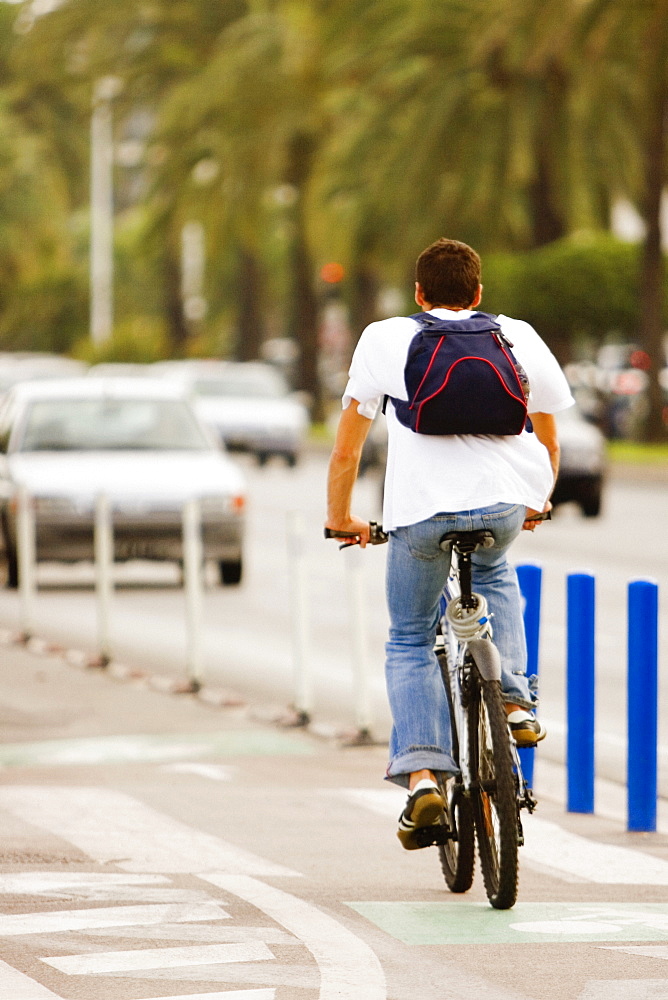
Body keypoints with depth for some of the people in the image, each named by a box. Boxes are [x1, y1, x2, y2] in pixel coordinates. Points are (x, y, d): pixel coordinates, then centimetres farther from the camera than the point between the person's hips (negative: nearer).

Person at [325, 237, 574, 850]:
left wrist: (340, 517, 31)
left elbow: (347, 446, 18)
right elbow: (549, 441, 28)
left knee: (409, 644, 17)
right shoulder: (518, 337, 20)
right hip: (509, 503, 2)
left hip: (420, 510, -2)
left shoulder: (384, 339, 16)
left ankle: (421, 776, -1)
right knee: (493, 573, 36)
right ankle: (515, 701, 19)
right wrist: (538, 502, 44)